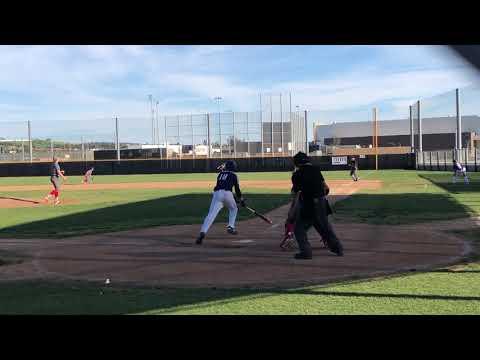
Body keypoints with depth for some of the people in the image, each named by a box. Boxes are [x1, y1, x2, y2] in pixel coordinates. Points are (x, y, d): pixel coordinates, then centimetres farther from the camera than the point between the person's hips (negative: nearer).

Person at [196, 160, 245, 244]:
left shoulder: (220, 174, 26)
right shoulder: (233, 175, 17)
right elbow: (237, 189, 17)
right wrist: (241, 200, 27)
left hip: (217, 193, 2)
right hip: (227, 193, -2)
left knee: (211, 215, -12)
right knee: (233, 209, 30)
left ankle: (203, 232, -31)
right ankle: (231, 227, 18)